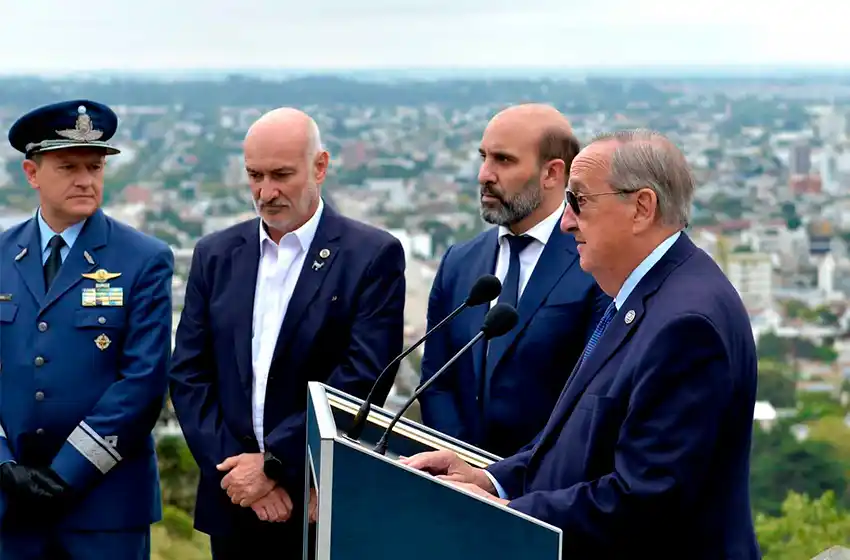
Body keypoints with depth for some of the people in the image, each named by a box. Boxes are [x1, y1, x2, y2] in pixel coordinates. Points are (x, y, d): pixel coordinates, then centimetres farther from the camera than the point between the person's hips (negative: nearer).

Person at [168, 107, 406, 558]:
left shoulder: (373, 255, -5)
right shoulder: (216, 254, 8)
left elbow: (362, 380, -13)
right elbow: (188, 375, 4)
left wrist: (271, 464, -14)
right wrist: (234, 466, -8)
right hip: (233, 503, 3)